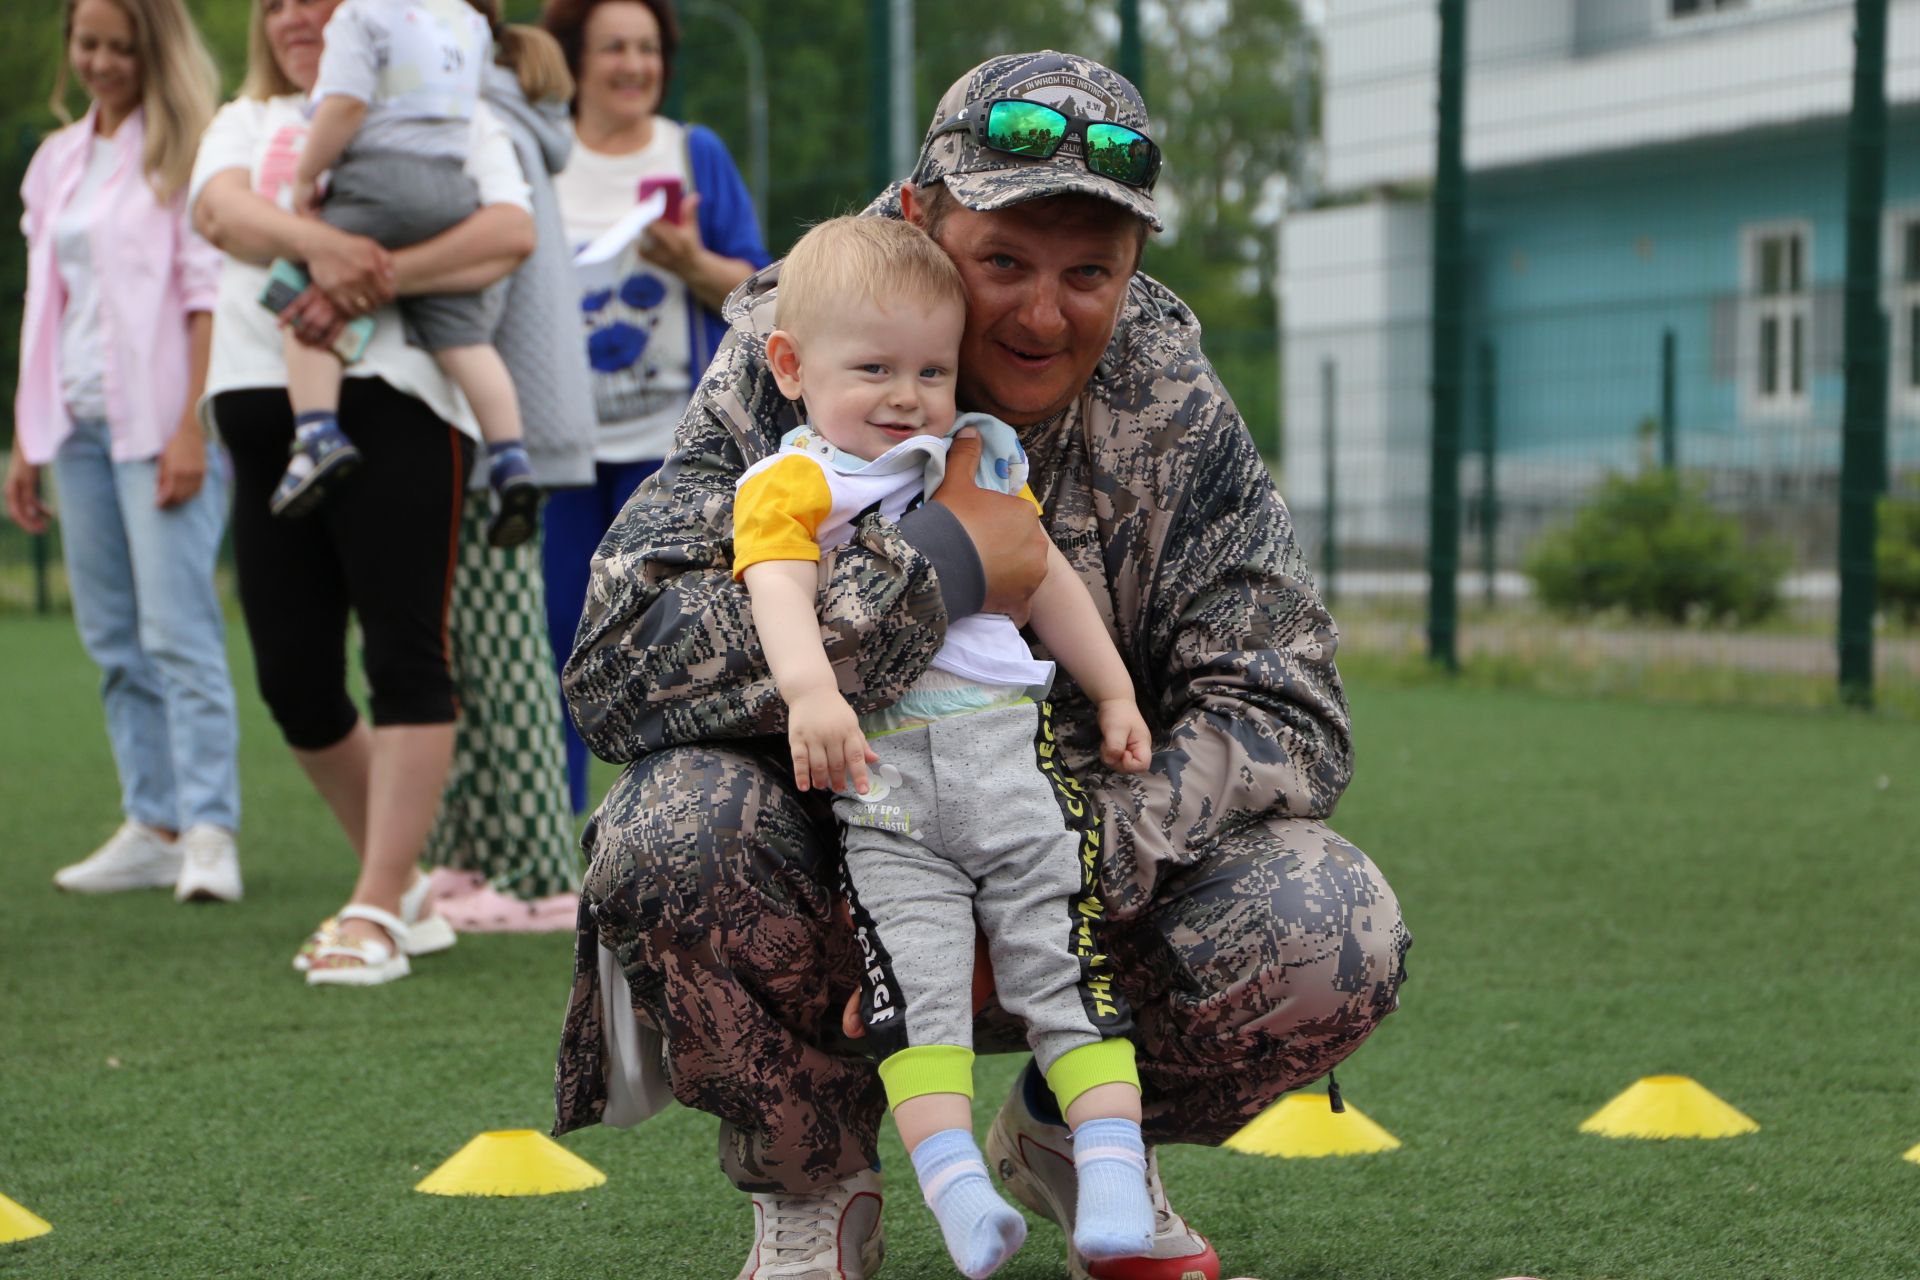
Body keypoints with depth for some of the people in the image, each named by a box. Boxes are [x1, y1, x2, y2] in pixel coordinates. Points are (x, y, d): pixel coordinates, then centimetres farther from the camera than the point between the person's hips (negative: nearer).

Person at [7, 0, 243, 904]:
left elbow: (209, 295, -10)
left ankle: (209, 832, -14)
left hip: (160, 422, -7)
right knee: (113, 641, 6)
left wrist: (192, 428, -17)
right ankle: (153, 827, 11)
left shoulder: (186, 150, -4)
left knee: (176, 629, -13)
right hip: (78, 422, 7)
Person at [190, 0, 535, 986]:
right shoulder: (245, 122, 22)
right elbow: (218, 208, -2)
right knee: (292, 676, 3)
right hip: (266, 411, 5)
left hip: (395, 397, -4)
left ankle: (376, 912, -10)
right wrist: (319, 242, -24)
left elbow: (513, 231, -5)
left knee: (404, 657, -11)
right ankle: (403, 885, 20)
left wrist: (376, 279, -18)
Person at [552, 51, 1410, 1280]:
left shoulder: (1171, 407, -8)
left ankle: (1075, 1134, 9)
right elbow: (619, 661, -30)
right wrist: (937, 572, -35)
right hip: (839, 849, -2)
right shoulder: (789, 374, -16)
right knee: (672, 833, -34)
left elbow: (1287, 709, -13)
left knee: (1331, 934, -26)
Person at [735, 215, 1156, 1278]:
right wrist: (811, 689, -33)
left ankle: (1113, 1174, -11)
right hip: (881, 772, -4)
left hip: (1010, 749, 4)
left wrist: (1113, 695, 28)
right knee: (914, 979, -18)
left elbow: (1049, 581, 32)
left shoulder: (981, 462, 22)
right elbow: (778, 592, -14)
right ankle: (957, 1187, -25)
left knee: (1064, 960, -7)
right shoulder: (788, 485, 5)